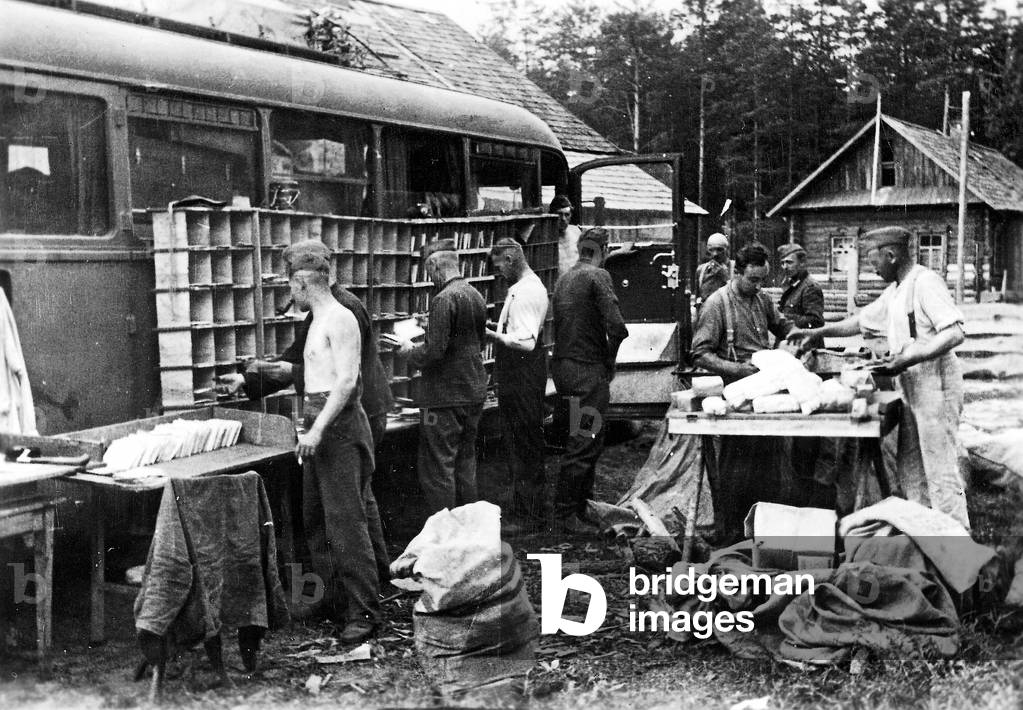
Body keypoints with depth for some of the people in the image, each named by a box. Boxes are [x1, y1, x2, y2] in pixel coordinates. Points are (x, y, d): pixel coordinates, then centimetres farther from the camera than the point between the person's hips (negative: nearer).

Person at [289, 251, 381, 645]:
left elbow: (347, 380, -21)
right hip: (319, 426, 10)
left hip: (338, 426, -10)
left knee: (345, 520, -10)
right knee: (315, 517, 14)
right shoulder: (319, 320, 17)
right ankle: (332, 593, 25)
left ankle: (364, 612, -6)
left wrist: (318, 430, -26)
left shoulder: (339, 318, -13)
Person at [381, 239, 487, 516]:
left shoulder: (444, 299, -18)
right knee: (465, 463, 17)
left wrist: (408, 350, -3)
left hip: (446, 397, -9)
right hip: (474, 392, 9)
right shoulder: (476, 296, 10)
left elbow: (433, 352, -22)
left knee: (438, 469, -2)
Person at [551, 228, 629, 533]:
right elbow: (617, 327, -22)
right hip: (588, 370, -8)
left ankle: (583, 502, 29)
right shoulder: (598, 276, -11)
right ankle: (566, 514, 2)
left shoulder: (563, 279, 13)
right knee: (584, 443, -3)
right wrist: (610, 360, -5)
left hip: (563, 367, 8)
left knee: (580, 439, 18)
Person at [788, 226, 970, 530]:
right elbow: (863, 320, 26)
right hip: (913, 389, 10)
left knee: (940, 472, -5)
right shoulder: (895, 292, 14)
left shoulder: (925, 282, -15)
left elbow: (955, 333, -24)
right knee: (909, 470, 15)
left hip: (935, 387, -10)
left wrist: (909, 359, -27)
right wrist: (820, 332, 20)